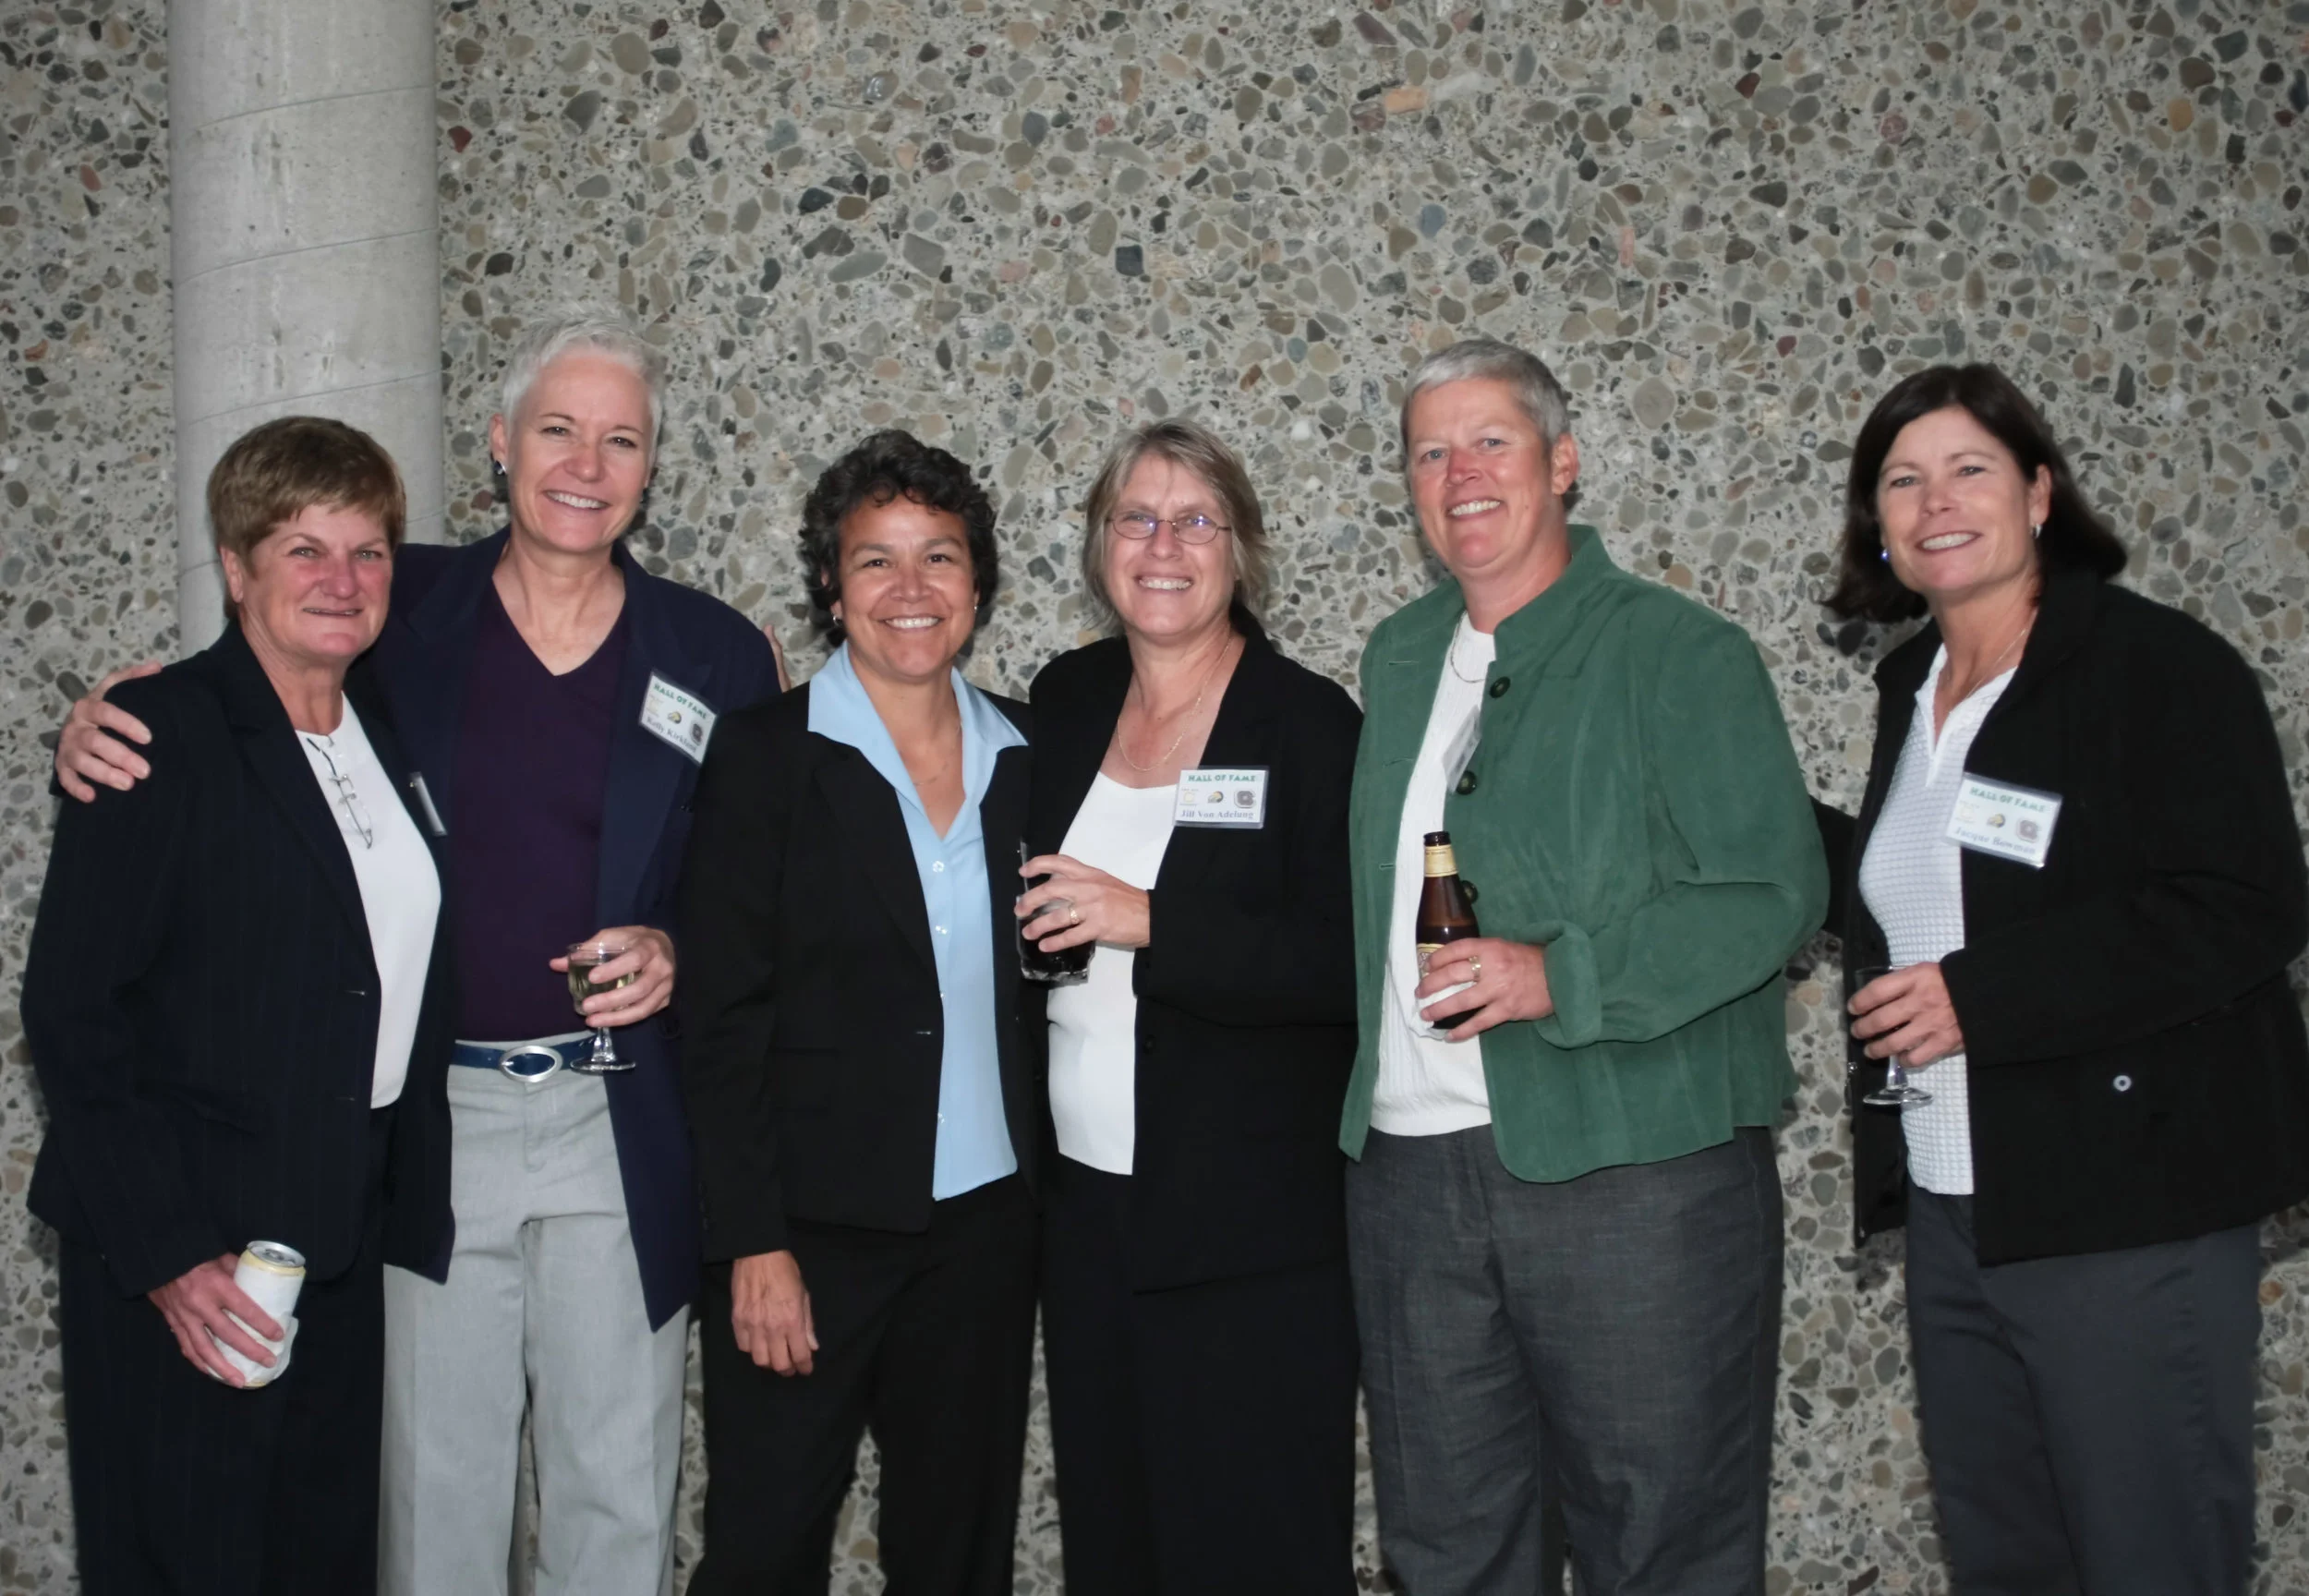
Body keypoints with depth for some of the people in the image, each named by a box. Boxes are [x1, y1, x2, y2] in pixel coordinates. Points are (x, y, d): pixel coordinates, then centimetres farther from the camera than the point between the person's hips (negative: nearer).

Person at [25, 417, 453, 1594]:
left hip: (343, 1238, 6)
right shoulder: (162, 734, -11)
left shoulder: (387, 732, 9)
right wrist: (167, 1254, -17)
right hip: (179, 1255, -6)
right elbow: (70, 1010, -14)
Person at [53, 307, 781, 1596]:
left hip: (624, 1129, 0)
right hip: (431, 1116, 0)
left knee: (620, 1490, 11)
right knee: (437, 1486, 11)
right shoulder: (403, 610, 1)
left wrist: (679, 955, -13)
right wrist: (103, 731, -10)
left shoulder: (718, 656, 1)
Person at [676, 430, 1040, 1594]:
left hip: (985, 1226, 4)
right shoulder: (766, 754, -7)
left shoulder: (1023, 754, 6)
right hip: (810, 1230, -4)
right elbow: (722, 1018, -10)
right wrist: (754, 1245, -14)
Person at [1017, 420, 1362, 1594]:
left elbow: (1347, 965, -17)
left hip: (1250, 1236, -5)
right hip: (1085, 1205, 5)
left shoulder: (1309, 725, -9)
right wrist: (1038, 923, 5)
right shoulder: (1066, 700, 9)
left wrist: (1148, 923, -21)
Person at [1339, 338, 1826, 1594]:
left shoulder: (1680, 652, -5)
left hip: (1633, 1170, -5)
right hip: (1410, 1169, 6)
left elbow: (1774, 889, -12)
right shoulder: (1398, 657, 15)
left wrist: (1563, 975, -22)